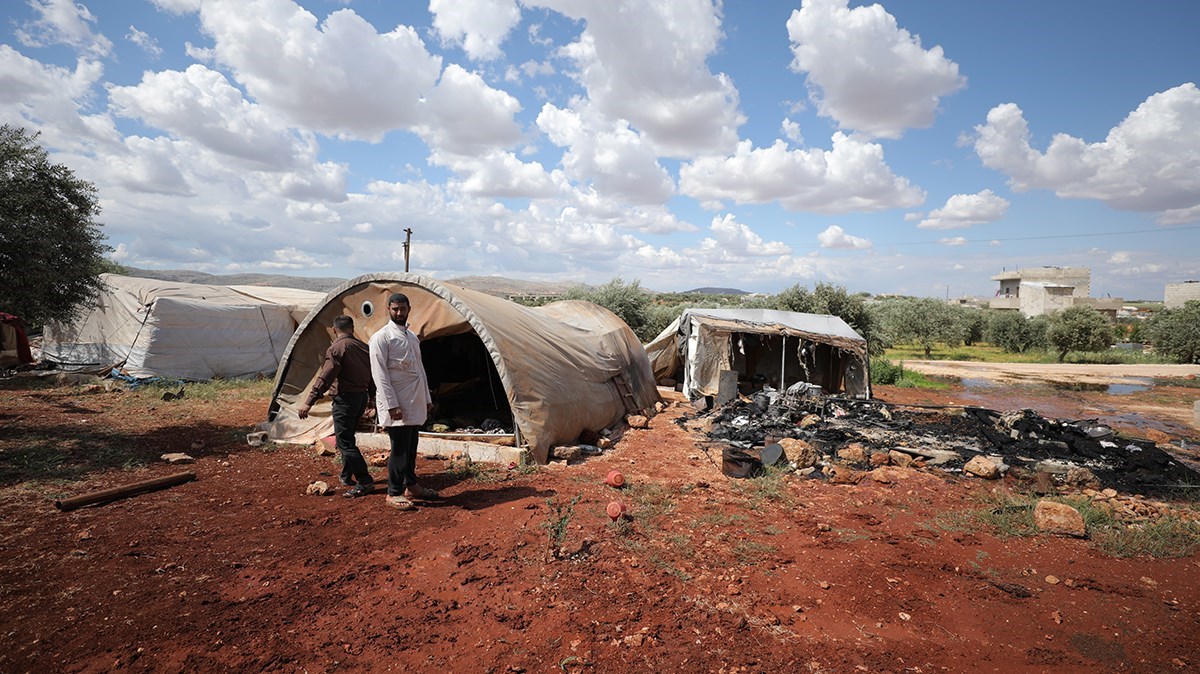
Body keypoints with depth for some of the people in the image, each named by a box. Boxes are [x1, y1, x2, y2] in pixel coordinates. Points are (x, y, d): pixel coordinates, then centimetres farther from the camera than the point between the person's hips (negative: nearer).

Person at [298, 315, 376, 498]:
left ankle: (364, 482, -8)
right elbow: (372, 374, 18)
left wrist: (309, 402, -24)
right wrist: (371, 395, 32)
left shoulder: (336, 348, -12)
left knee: (345, 442, -5)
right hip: (361, 397, 8)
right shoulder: (363, 347, 11)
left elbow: (325, 377, -21)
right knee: (346, 438, 21)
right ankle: (347, 476, 30)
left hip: (345, 399, -8)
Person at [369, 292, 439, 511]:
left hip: (414, 403, 8)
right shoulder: (381, 338, -9)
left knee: (411, 447, 15)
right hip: (397, 405, -8)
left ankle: (411, 486, 26)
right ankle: (394, 493, 8)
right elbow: (380, 374, -14)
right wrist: (392, 405, -19)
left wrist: (427, 398, 17)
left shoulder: (412, 336, 15)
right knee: (399, 449, -3)